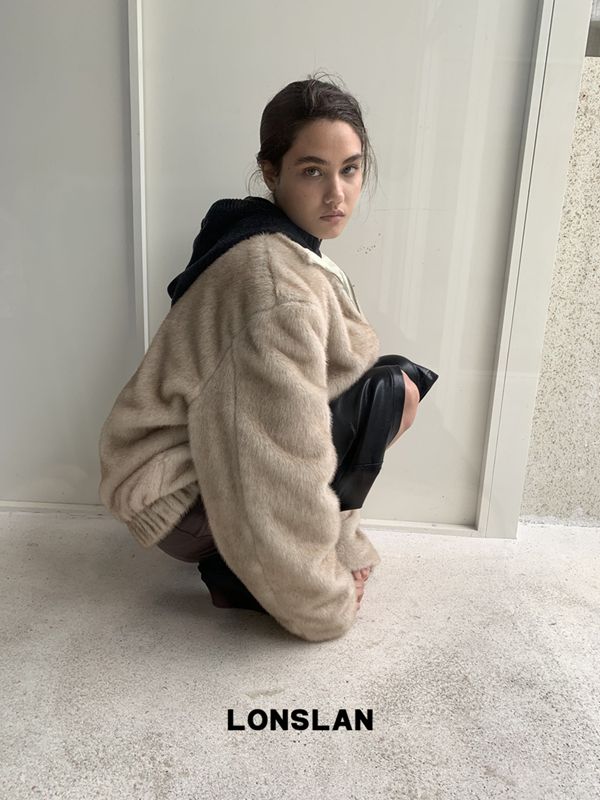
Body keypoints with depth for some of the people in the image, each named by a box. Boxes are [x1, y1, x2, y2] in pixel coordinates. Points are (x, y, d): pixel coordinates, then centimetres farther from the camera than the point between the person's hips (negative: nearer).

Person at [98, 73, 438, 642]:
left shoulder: (280, 247, 3)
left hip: (197, 456, 9)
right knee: (392, 390, -16)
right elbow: (289, 473, -27)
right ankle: (242, 576, -5)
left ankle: (236, 560, 11)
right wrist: (328, 608, -11)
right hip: (176, 500, -9)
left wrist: (347, 547, 8)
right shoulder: (277, 287, -28)